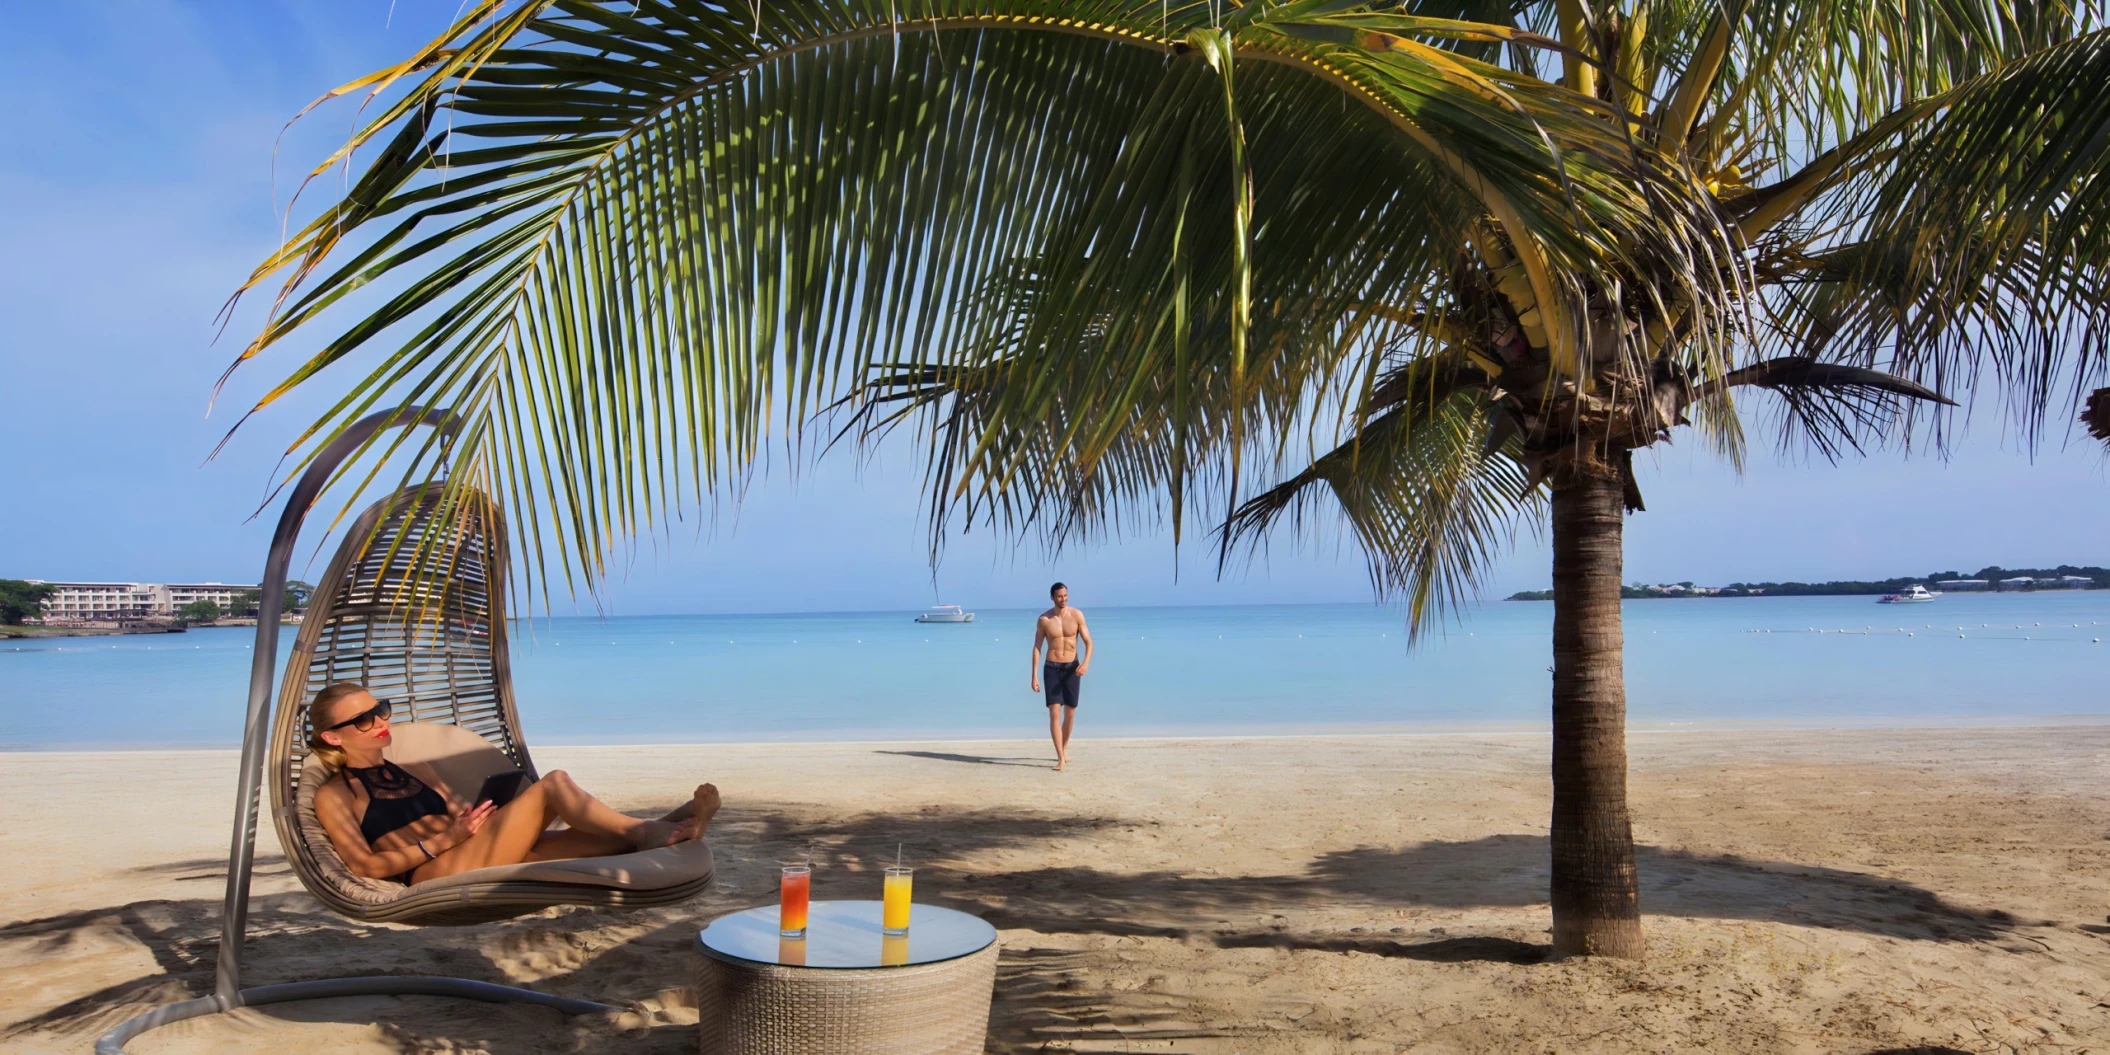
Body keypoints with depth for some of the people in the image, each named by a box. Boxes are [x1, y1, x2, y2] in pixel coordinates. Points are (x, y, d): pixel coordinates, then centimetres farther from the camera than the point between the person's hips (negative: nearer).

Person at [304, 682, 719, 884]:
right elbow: (365, 865, -3)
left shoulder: (415, 772, 30)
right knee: (553, 784, -22)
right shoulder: (334, 795, 10)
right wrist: (444, 839, -11)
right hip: (437, 874, -7)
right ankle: (645, 831, -21)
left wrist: (475, 818, -2)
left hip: (472, 859, 7)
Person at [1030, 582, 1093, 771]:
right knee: (1054, 713, -11)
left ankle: (1064, 748, 32)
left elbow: (1088, 642, -3)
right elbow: (1037, 647, -1)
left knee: (1070, 713, 10)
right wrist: (1035, 676, -6)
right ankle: (1061, 758, -12)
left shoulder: (1077, 615, -3)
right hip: (1052, 668, -2)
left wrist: (1086, 662, -22)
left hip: (1072, 667, 2)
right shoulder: (1044, 619, -5)